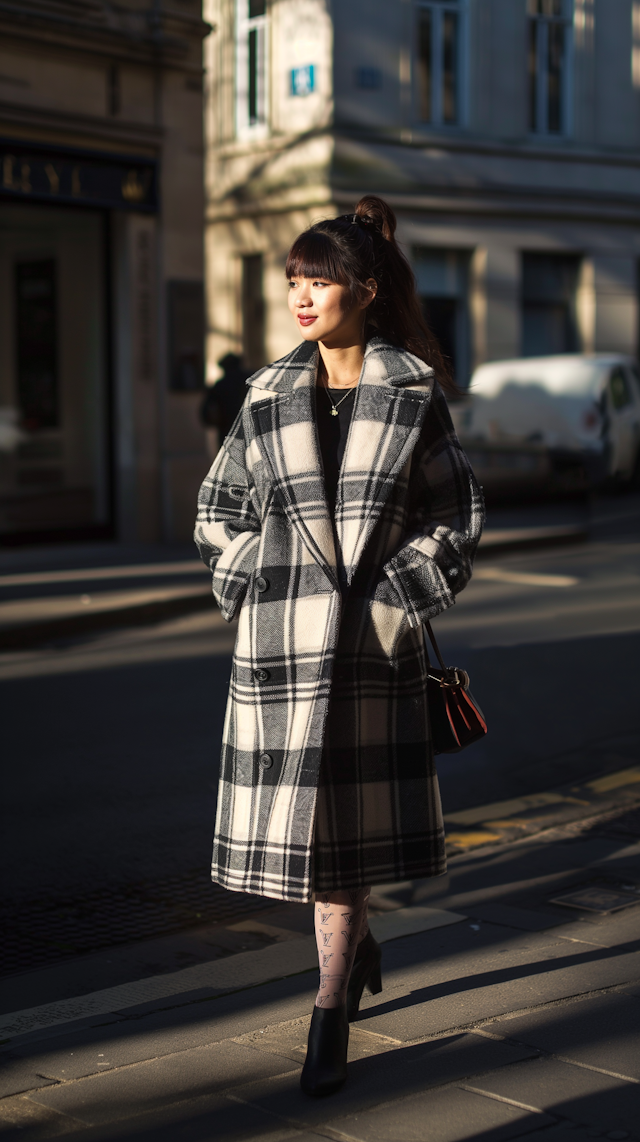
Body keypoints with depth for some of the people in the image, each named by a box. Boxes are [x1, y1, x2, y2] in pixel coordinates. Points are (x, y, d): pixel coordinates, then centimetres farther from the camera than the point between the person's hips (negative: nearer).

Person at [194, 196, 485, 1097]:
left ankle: (332, 1010, 8)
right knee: (294, 809, 6)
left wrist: (406, 596, -4)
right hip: (281, 640, 2)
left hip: (372, 635, -2)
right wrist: (252, 589, 3)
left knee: (345, 812, -1)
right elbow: (219, 509, 14)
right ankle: (359, 946, 34)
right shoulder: (269, 396, 7)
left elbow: (456, 514, 5)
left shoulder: (414, 394, 2)